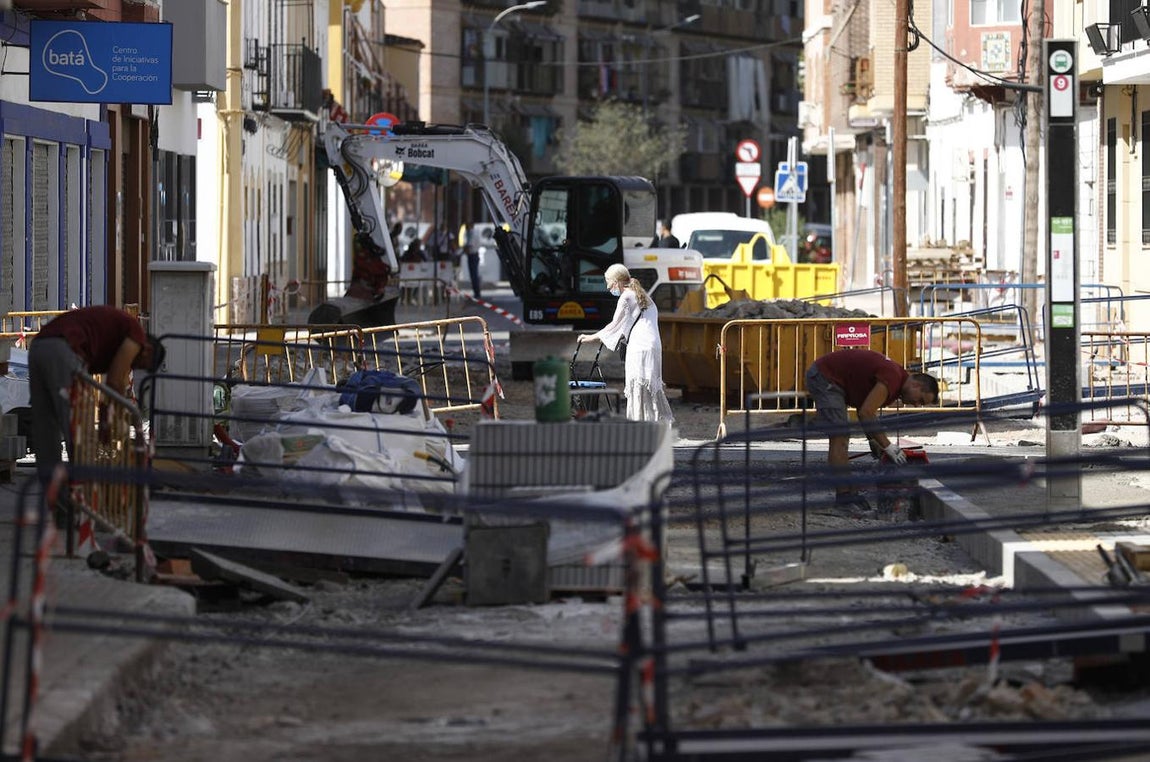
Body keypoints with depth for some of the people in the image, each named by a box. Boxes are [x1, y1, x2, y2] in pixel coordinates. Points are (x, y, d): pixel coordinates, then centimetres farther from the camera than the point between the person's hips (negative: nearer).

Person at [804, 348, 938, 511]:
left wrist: (873, 441, 12)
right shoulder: (892, 378, -21)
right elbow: (866, 413, -25)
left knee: (841, 438, 12)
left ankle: (844, 493, 12)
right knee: (839, 437, -14)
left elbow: (866, 410, 20)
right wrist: (888, 446, -20)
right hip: (825, 377, -11)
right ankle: (844, 494, -17)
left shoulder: (895, 374, 11)